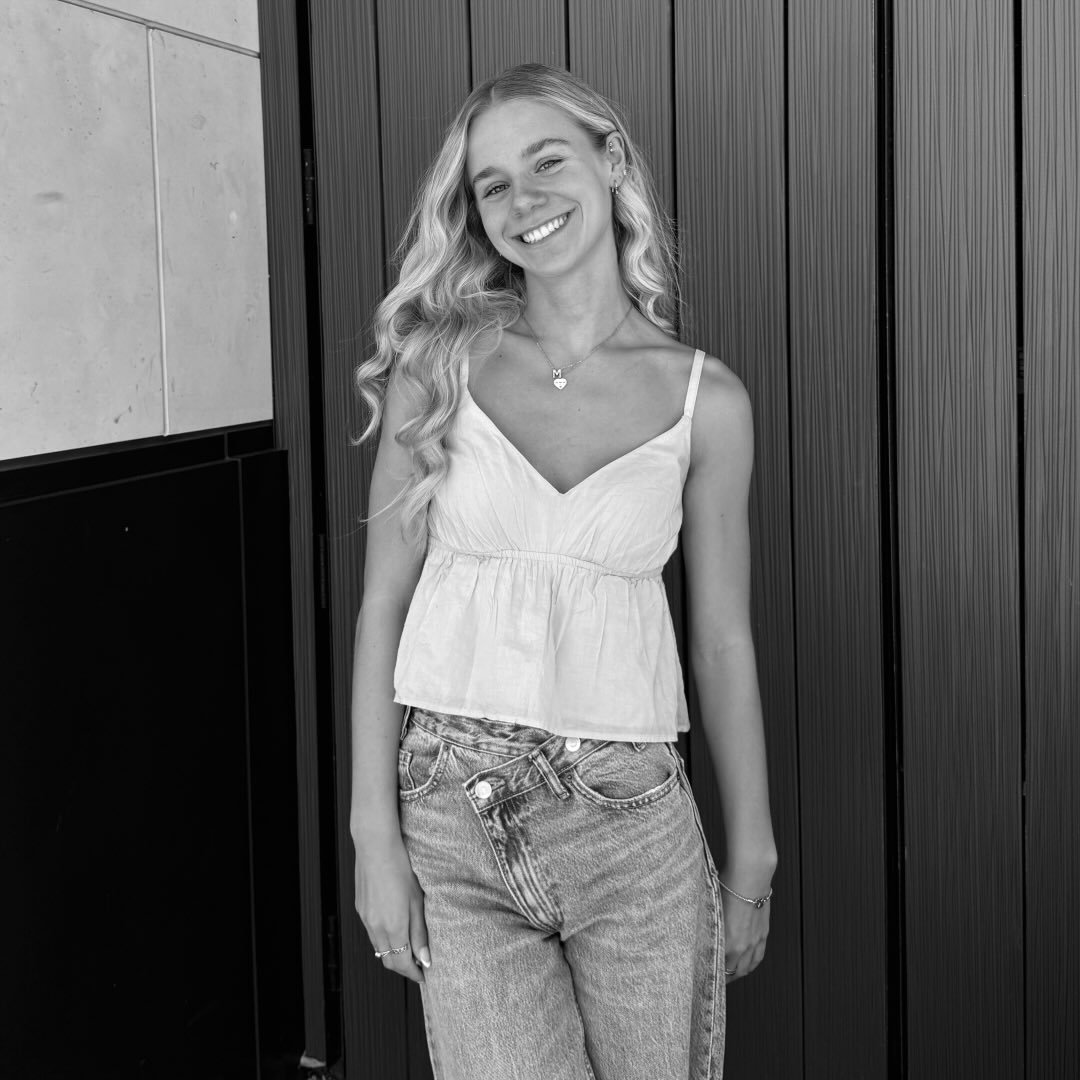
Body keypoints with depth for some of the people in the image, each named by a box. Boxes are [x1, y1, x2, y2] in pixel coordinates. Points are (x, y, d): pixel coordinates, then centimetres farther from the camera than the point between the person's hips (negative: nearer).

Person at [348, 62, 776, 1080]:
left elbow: (723, 639, 5)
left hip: (633, 821, 1)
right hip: (454, 813, 0)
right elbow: (383, 602, 0)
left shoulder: (707, 399, -1)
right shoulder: (437, 364, -2)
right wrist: (375, 832, -3)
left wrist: (751, 861, 10)